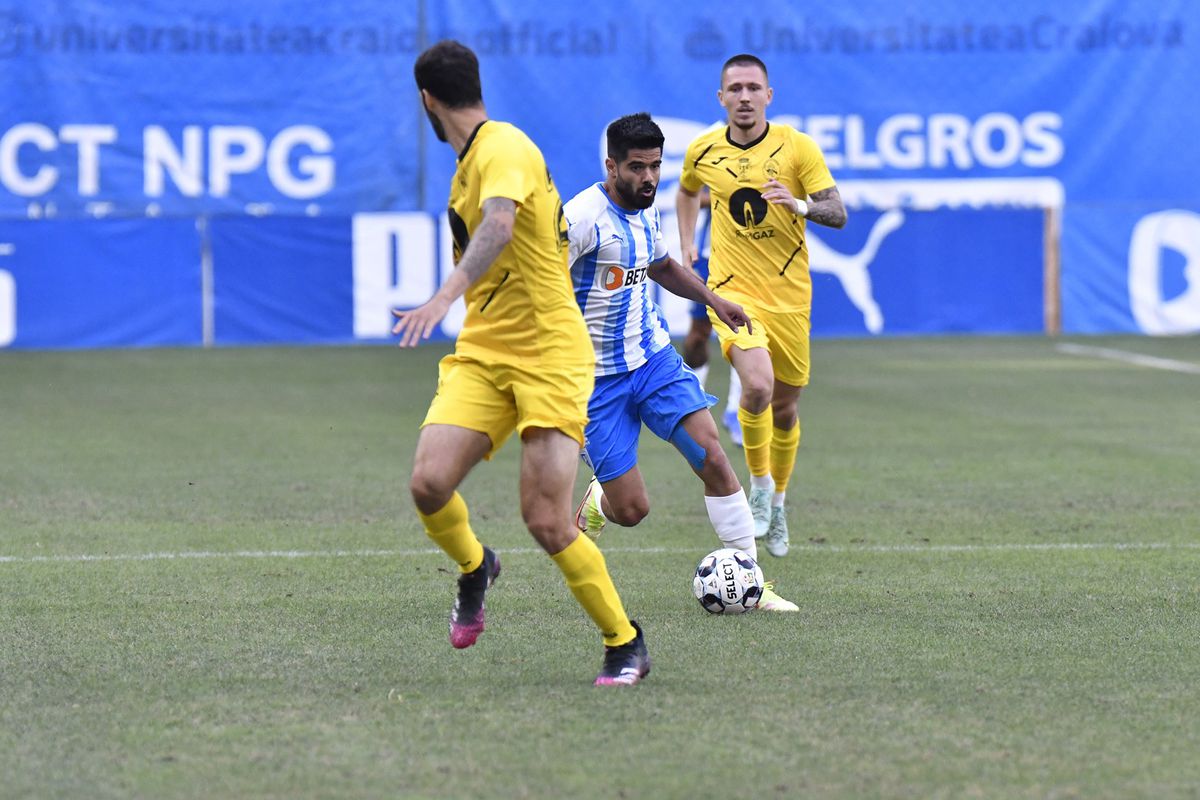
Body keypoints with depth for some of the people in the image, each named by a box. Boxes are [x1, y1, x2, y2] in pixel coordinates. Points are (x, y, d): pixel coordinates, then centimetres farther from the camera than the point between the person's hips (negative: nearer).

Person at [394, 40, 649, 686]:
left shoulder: (503, 148, -14)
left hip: (550, 355, -7)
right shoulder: (470, 163, 16)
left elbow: (498, 226, -34)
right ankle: (474, 567, 18)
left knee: (547, 522, -13)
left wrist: (444, 297, -46)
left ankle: (625, 645, 7)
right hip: (482, 353, 7)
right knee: (430, 481, -15)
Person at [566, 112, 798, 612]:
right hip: (597, 378, -6)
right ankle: (595, 503, 31)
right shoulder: (582, 218, -18)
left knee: (712, 456, -13)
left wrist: (711, 298, 17)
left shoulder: (646, 212, 8)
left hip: (655, 359, 6)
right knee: (631, 510, -7)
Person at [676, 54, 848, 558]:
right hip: (732, 289, -1)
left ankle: (777, 500, 34)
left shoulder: (797, 147, -6)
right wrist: (686, 243, 14)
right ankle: (758, 483, -3)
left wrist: (802, 205, -29)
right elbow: (687, 191, 26)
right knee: (758, 386, -26)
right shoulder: (703, 151, 2)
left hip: (788, 294, 1)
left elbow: (838, 214, -9)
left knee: (784, 407, 10)